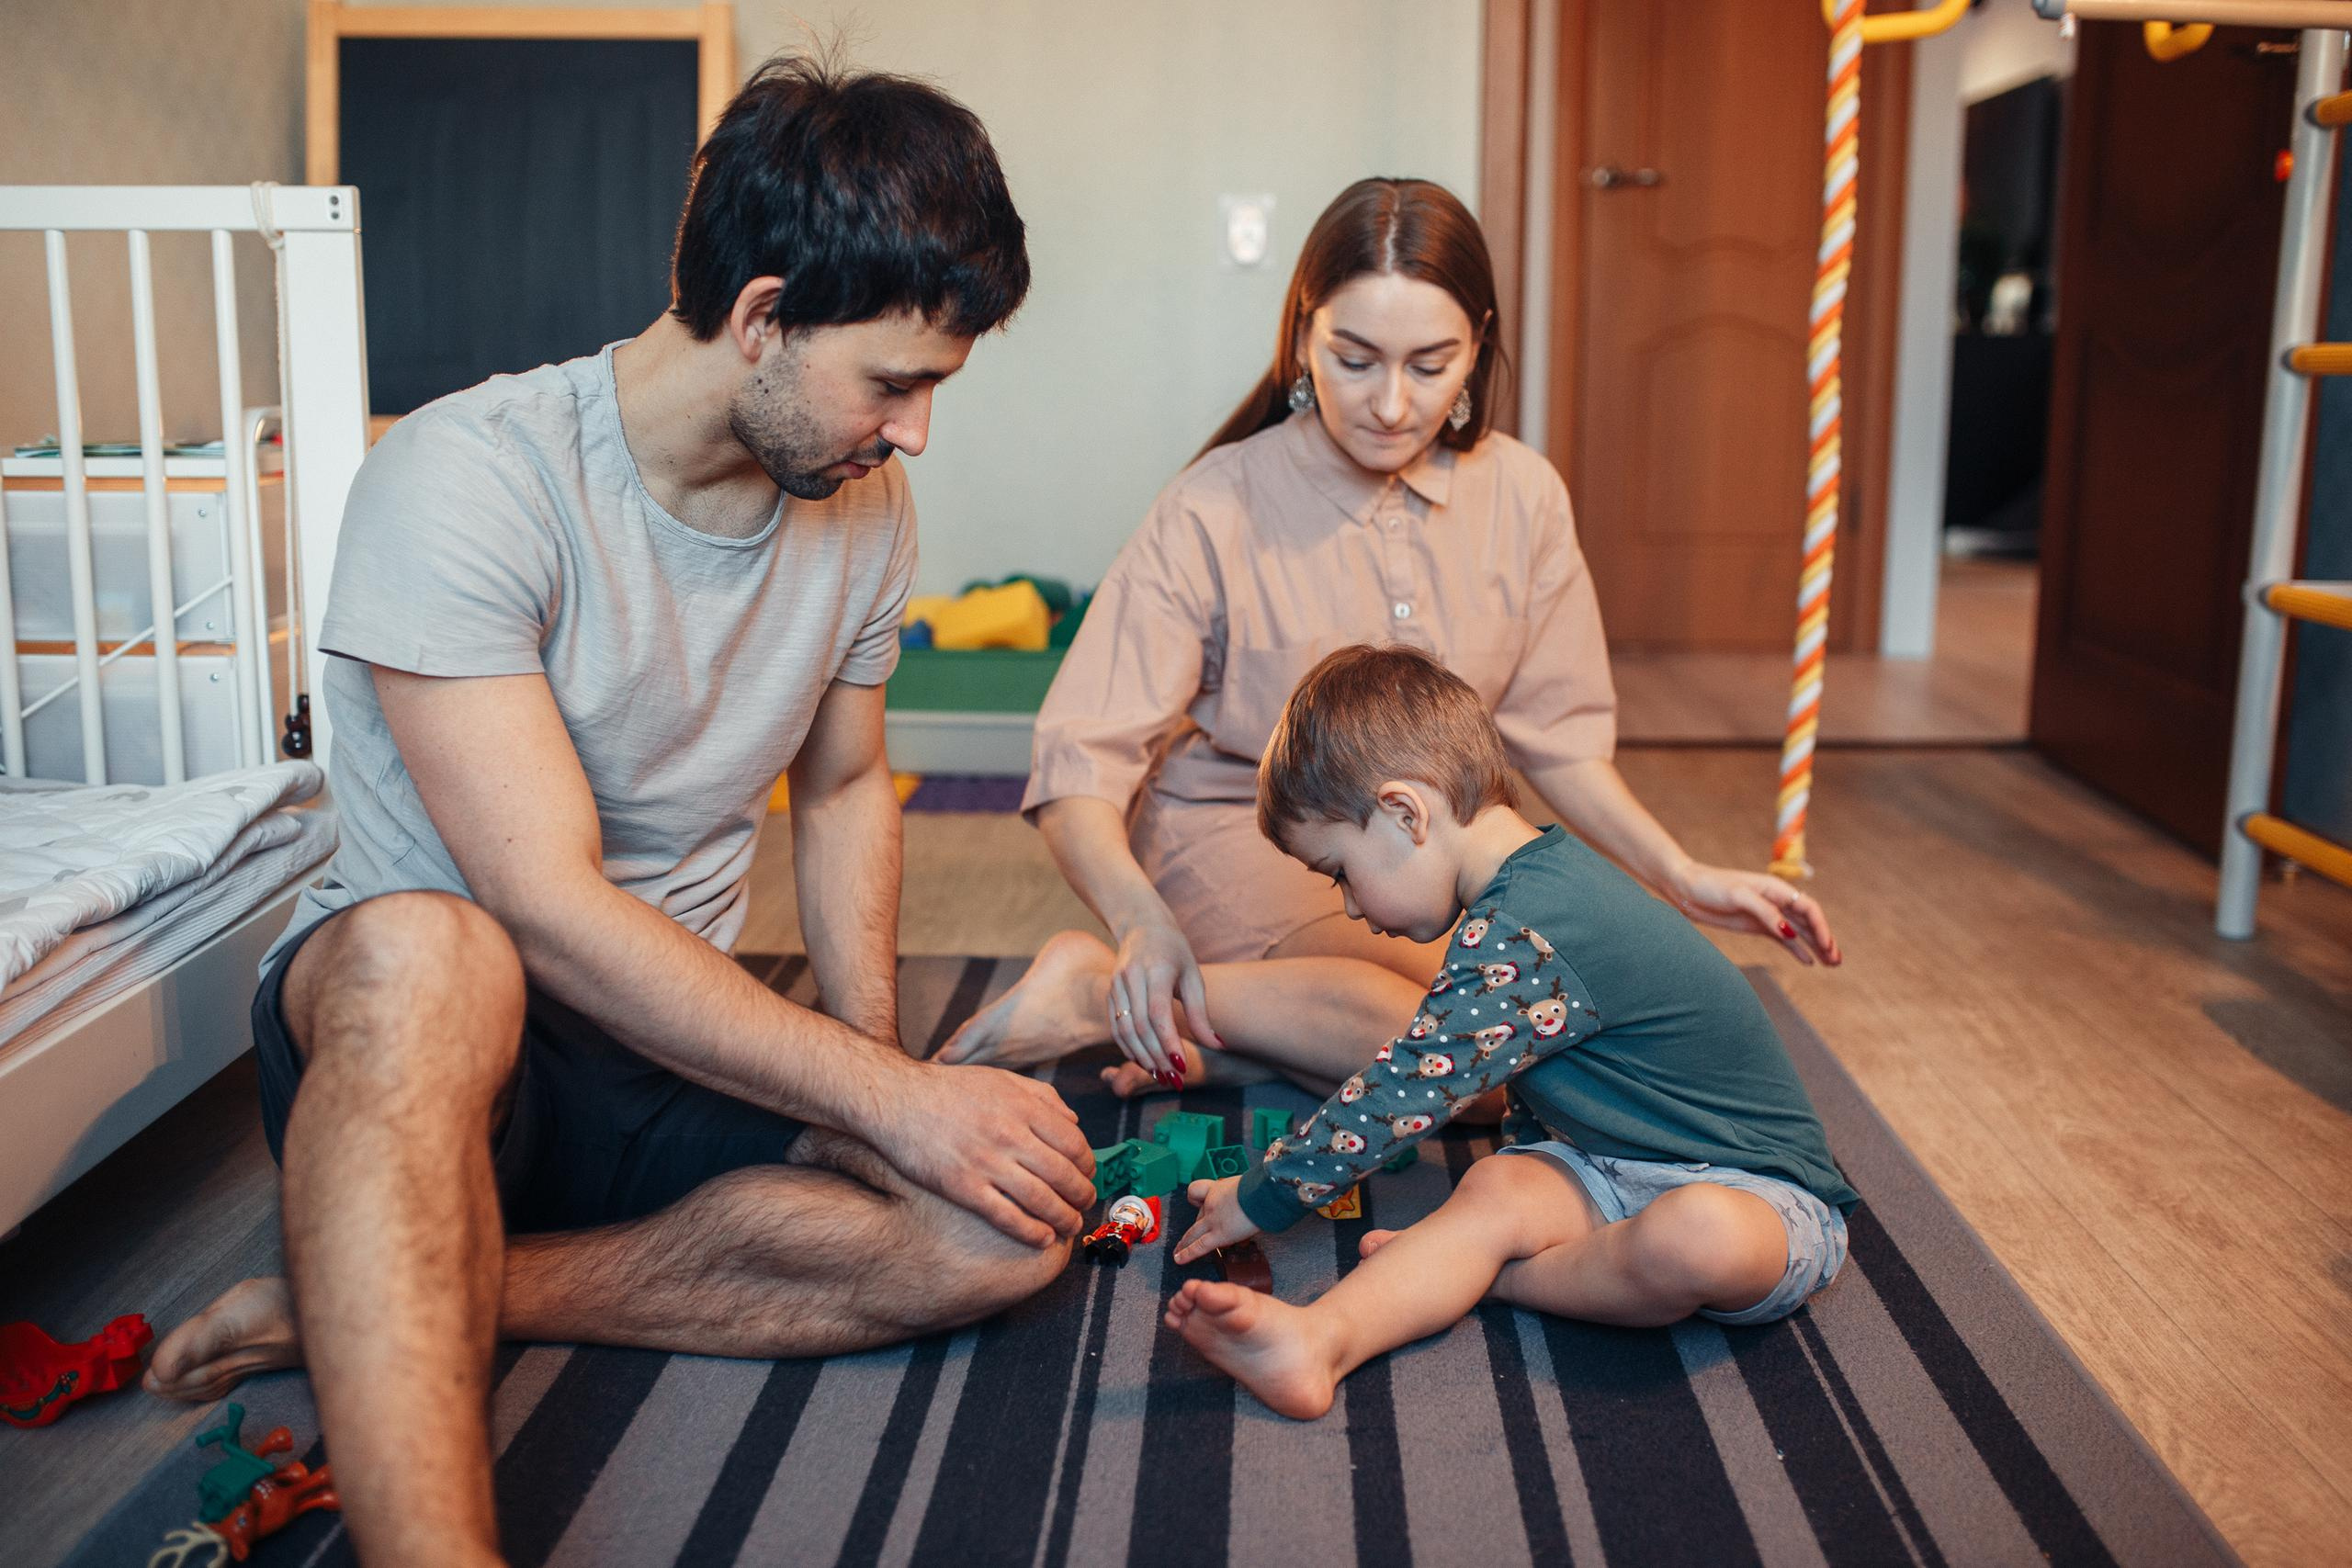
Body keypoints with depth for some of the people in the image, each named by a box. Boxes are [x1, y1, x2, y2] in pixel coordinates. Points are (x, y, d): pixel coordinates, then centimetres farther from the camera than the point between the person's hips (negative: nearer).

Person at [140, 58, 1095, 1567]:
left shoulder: (865, 508, 1)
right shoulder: (467, 477, -19)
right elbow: (548, 907, -25)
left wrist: (875, 1057, 1)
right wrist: (887, 1095, -25)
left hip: (677, 1044, 6)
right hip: (402, 1034, -5)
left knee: (1016, 1216, -21)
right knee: (426, 951, -41)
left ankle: (369, 1300, -17)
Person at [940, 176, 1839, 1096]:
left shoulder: (1522, 497, -3)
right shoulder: (1214, 513, -17)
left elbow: (1553, 735, 6)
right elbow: (1081, 761, -22)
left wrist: (1682, 878, -6)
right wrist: (1143, 921, -41)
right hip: (1235, 840, -6)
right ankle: (1106, 990, -21)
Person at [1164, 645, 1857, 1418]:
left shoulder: (1521, 935, -26)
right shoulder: (1544, 873, 7)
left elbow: (1406, 1090, -22)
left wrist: (1261, 1198, -12)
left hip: (1764, 1196, -9)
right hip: (1622, 1168, 9)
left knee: (1695, 1236, -39)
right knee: (1496, 1189, -16)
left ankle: (1485, 1270, -17)